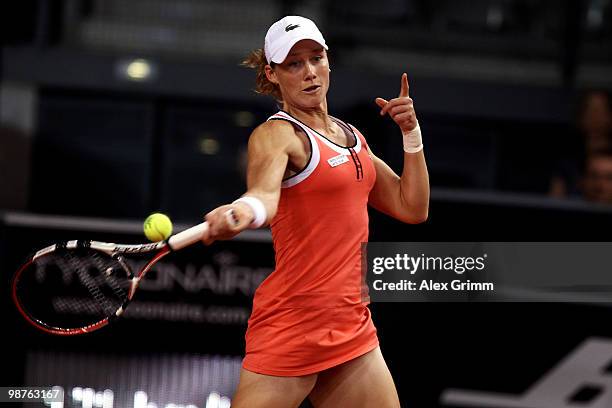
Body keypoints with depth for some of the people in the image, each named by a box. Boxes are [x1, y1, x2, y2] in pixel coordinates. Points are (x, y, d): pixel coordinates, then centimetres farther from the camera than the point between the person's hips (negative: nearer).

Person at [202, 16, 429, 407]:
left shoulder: (351, 136, 14)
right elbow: (265, 191, -31)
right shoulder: (277, 134, -9)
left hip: (354, 328, 7)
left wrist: (412, 133, 6)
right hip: (292, 328, -7)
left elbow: (412, 207, 17)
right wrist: (244, 210, -54)